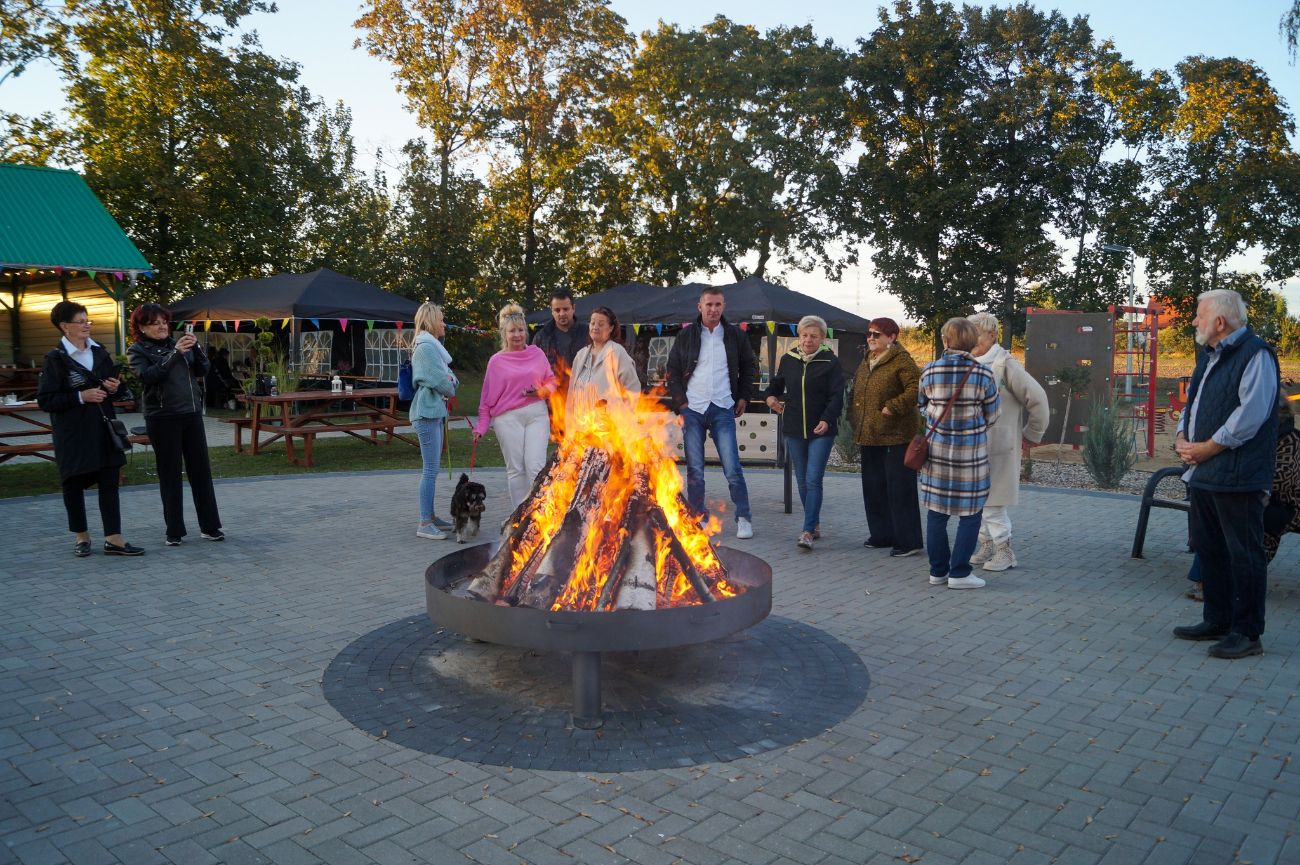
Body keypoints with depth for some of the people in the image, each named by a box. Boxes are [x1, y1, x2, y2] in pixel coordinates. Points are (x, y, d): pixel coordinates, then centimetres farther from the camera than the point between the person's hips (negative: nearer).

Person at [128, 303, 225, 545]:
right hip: (162, 418, -4)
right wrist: (175, 354, -21)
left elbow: (202, 370, 7)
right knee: (170, 475, 2)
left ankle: (210, 526, 12)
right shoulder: (138, 350, 1)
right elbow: (147, 376, -17)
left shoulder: (178, 343, 14)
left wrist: (196, 348, -8)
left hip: (192, 414, 4)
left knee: (201, 470, 5)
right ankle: (175, 531, 10)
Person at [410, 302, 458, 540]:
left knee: (432, 468, 14)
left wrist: (450, 381, -3)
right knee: (431, 469, -10)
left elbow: (450, 376, 20)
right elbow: (440, 382, -17)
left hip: (435, 411, 10)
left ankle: (429, 517, 22)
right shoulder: (426, 347, -12)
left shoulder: (432, 346, 20)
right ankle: (425, 524, -8)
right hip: (427, 411, -10)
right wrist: (450, 389, 4)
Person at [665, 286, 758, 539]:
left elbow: (750, 367, 19)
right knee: (694, 470, 4)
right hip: (692, 410, 1)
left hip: (723, 410, 0)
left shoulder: (735, 335, 7)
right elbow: (673, 371, 9)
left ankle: (744, 518, 5)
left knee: (732, 468, -5)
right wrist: (681, 402, -1)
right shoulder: (686, 336, 5)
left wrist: (743, 397, 10)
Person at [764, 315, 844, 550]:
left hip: (821, 430, -5)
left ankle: (808, 531, -11)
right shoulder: (788, 360, 7)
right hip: (794, 429, 5)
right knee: (802, 481, 11)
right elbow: (776, 383, 25)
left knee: (813, 480, -11)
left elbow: (837, 396, -10)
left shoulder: (830, 362, -5)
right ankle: (815, 524, 27)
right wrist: (771, 396, 5)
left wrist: (827, 420, -25)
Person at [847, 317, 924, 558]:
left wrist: (893, 406, -23)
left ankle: (908, 541, 3)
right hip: (869, 437, 9)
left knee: (900, 489, -4)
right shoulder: (866, 362, 17)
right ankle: (881, 535, 25)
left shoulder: (901, 360, -10)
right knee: (873, 488, 13)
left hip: (895, 437, -9)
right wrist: (856, 426, 18)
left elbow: (916, 388, -20)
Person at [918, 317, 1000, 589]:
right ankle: (959, 573, 6)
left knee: (937, 513, 11)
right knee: (970, 513, 7)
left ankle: (938, 571, 17)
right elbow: (992, 415, 1)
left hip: (937, 448, 2)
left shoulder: (930, 371, -5)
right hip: (971, 451, -2)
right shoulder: (983, 373, -9)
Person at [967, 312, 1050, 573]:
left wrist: (1032, 435, -2)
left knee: (992, 501, -4)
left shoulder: (1005, 364, -13)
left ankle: (1004, 551, 10)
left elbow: (1037, 399, -11)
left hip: (998, 445, -7)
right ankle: (986, 545, 24)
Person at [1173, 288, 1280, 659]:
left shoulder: (1255, 354, -11)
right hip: (1201, 474, 9)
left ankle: (1246, 633, 6)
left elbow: (1251, 414, -20)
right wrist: (1182, 437, 4)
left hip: (1236, 476, -9)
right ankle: (1217, 621, 27)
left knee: (1244, 555, -2)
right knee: (1209, 549, 16)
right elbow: (1192, 402, 22)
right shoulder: (1209, 356, 17)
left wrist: (1206, 448, -16)